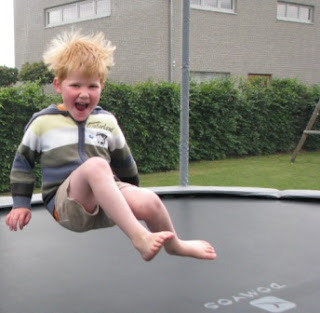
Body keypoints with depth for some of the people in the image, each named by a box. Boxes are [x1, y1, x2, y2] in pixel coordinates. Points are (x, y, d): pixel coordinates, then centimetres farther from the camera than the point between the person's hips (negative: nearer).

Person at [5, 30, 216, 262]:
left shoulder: (106, 121, 10)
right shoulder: (43, 122, 4)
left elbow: (124, 164, 22)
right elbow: (23, 162, 14)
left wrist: (131, 198, 28)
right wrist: (21, 204, 9)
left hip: (107, 198, 3)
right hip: (65, 203, -3)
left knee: (149, 201, -27)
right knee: (96, 164, -36)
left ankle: (174, 245, 6)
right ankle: (139, 237, -43)